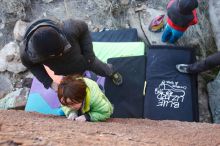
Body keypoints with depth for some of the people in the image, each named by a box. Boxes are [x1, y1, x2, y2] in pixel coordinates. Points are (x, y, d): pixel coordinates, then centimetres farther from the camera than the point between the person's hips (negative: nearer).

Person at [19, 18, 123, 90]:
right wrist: (49, 82, -21)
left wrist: (88, 54, -23)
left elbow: (83, 28, -20)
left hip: (83, 58, 0)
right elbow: (30, 65, -14)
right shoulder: (27, 52, -40)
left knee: (98, 67, 29)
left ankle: (111, 72, 64)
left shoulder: (68, 29, -45)